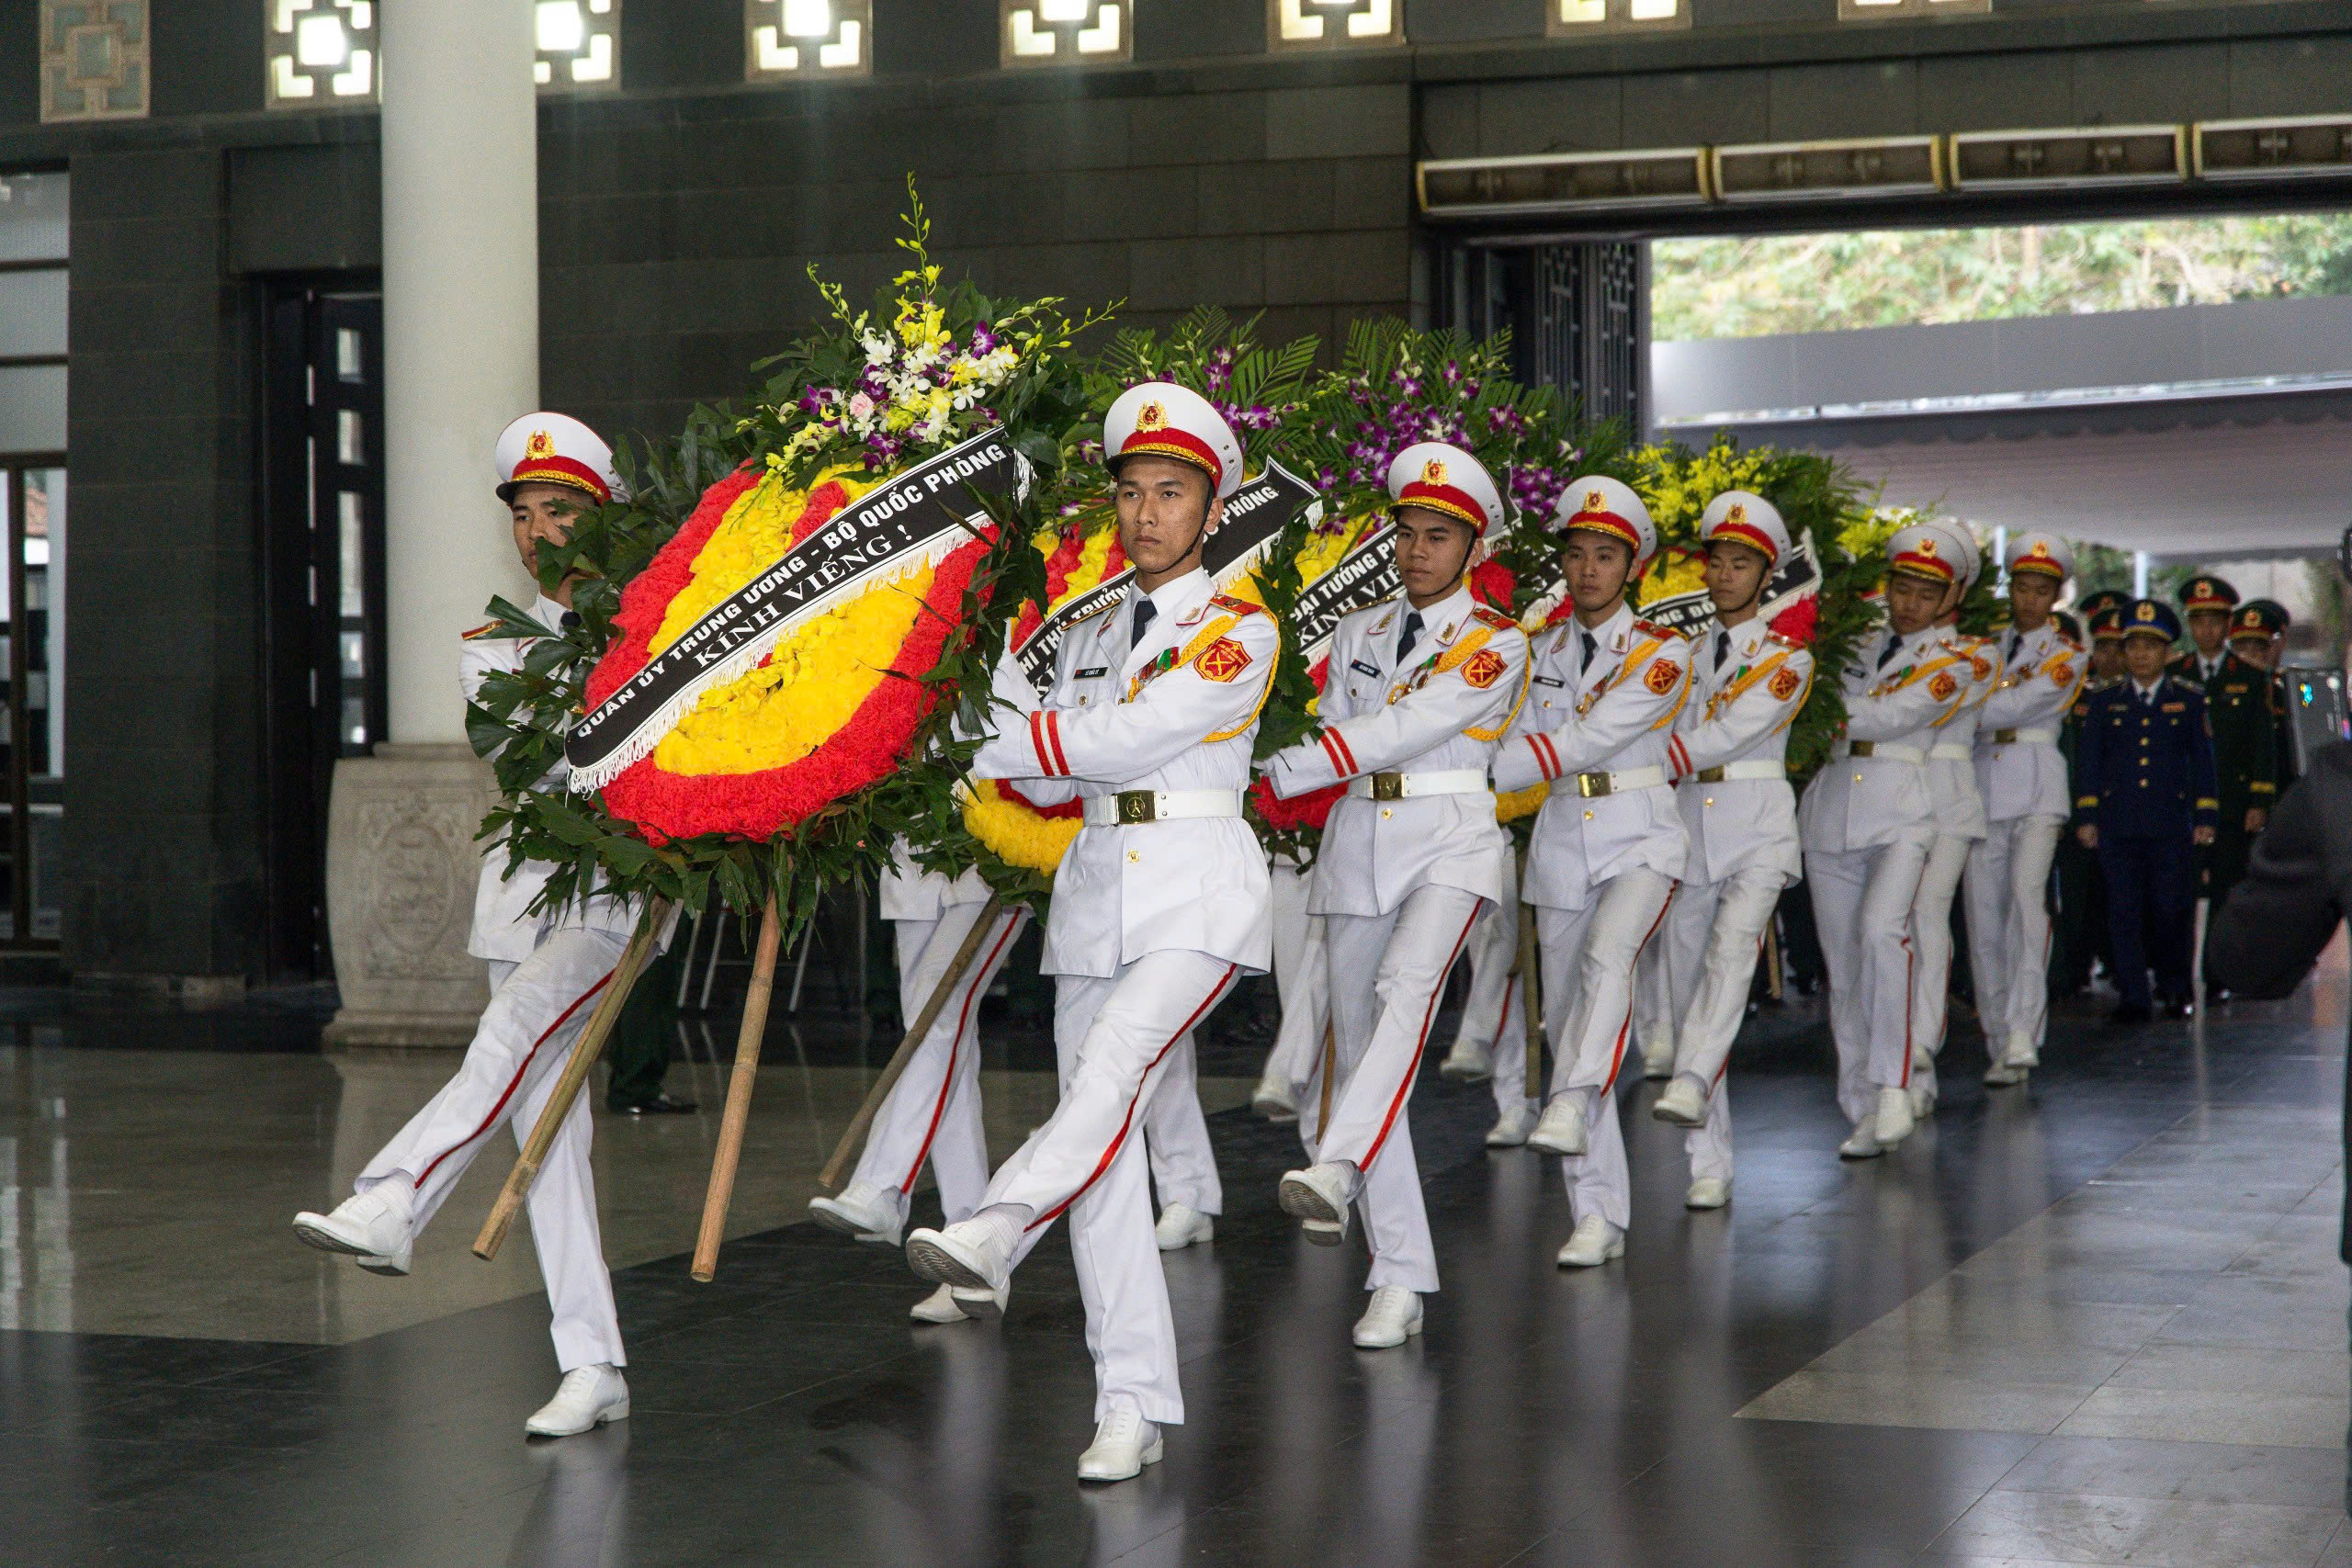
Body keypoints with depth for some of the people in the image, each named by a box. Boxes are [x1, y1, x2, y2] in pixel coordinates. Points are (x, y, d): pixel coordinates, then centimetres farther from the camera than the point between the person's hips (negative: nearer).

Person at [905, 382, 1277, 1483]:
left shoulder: (1239, 630, -1)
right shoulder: (1090, 630, 18)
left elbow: (1124, 740, -12)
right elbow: (1053, 781, 8)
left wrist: (990, 747, -5)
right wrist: (992, 665, -2)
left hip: (1199, 886, -6)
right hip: (1096, 884, 6)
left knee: (1116, 1066, -32)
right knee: (1105, 1157, -1)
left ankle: (987, 1239, -53)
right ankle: (1132, 1409, 1)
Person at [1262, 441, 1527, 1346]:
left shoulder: (1495, 643, -3)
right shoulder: (1358, 635, 15)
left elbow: (1412, 729, -15)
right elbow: (1339, 734, 11)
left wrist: (1281, 770, -19)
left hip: (1451, 840, -5)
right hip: (1357, 838, 5)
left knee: (1408, 989, -33)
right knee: (1356, 1041, 0)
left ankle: (1335, 1170, -51)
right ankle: (1400, 1281, 4)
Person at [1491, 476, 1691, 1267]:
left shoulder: (1661, 652, -5)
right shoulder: (1543, 650, 11)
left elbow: (1590, 739, -16)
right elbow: (1522, 745, 6)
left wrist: (1477, 768, -20)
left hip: (1639, 835, -4)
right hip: (1561, 838, 4)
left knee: (1606, 957, -33)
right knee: (1565, 1012, 0)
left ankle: (1571, 1109, -46)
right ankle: (1597, 1215, 3)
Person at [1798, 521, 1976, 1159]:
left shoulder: (1953, 661, 2)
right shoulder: (1859, 646, 18)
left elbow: (1881, 717, -11)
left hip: (1899, 814, -5)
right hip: (1830, 812, 5)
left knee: (1881, 928, -30)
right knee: (1843, 969, 3)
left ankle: (1892, 1085, -25)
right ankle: (1862, 1112, 11)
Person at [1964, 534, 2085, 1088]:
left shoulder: (2066, 655, 4)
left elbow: (2016, 707, -10)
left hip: (2036, 790, -4)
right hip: (1981, 787, 4)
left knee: (2027, 896, -23)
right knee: (1983, 917, 0)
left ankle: (2023, 1036, -30)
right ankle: (2000, 1044, 7)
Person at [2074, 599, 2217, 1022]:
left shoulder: (2190, 701, 9)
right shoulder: (2103, 703, 10)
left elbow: (2202, 761, 9)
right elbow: (2088, 762, 9)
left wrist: (2204, 817, 3)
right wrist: (2086, 816, 2)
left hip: (2170, 824, -1)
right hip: (2117, 824, 1)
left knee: (2170, 910, 0)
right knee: (2124, 912, -3)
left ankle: (2174, 989, 18)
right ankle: (2134, 998, 1)